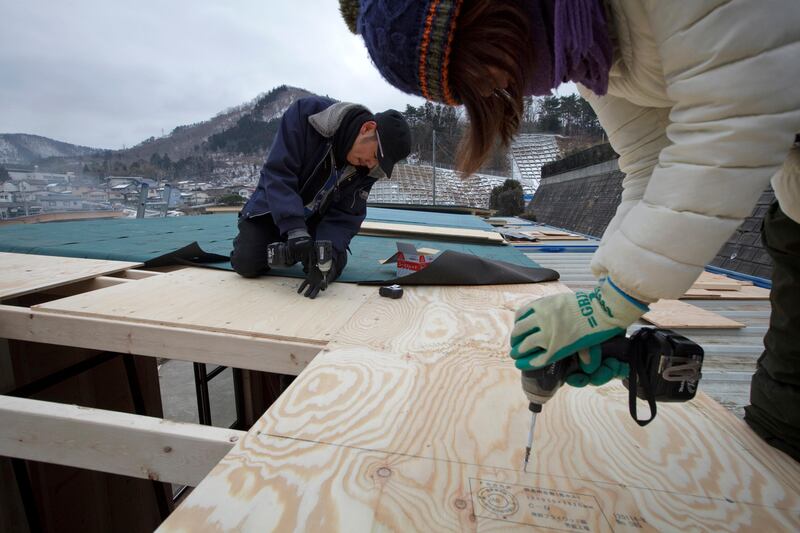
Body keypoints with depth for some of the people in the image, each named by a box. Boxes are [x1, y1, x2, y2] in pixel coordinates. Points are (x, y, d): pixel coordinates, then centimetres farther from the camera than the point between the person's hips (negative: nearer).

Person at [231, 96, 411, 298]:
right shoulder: (307, 113, -28)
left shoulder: (368, 167, -16)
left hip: (316, 219, 3)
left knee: (333, 266, -14)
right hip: (272, 210, -2)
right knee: (247, 264, -16)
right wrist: (295, 229, -41)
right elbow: (278, 173, -32)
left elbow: (345, 215, -15)